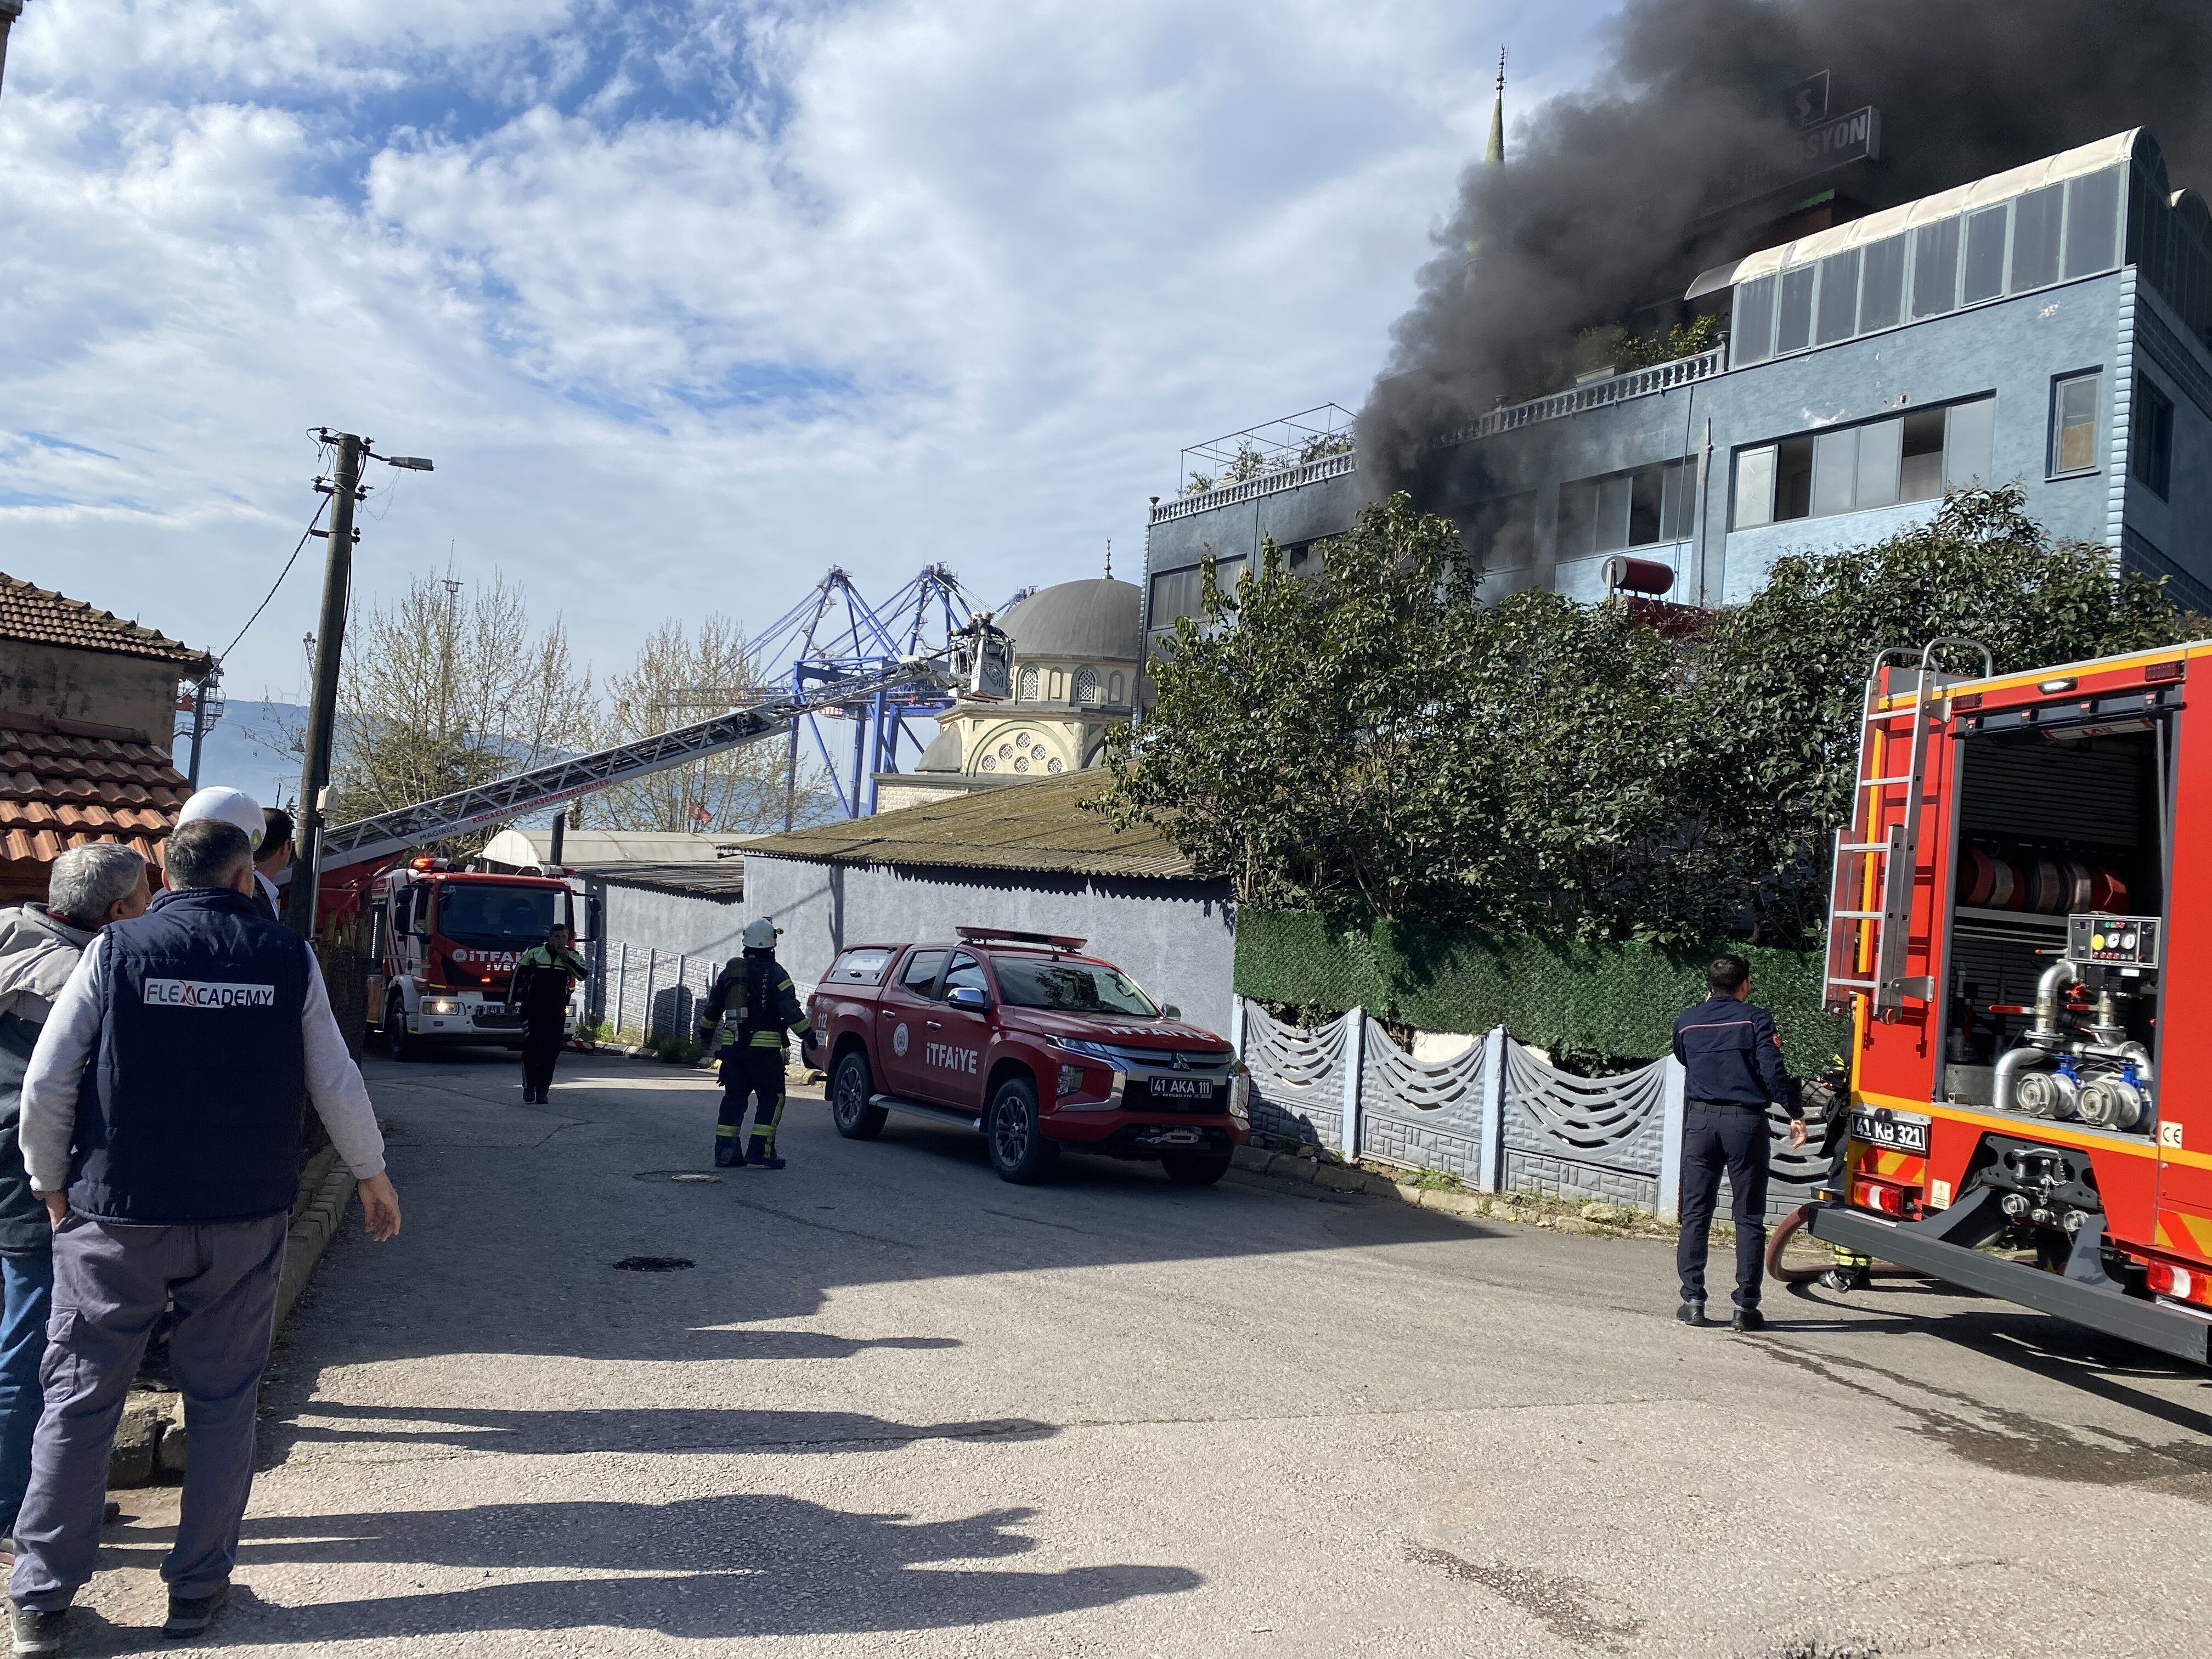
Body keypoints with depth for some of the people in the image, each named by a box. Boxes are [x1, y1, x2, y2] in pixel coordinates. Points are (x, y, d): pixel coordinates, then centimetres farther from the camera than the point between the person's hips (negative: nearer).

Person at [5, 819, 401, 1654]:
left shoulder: (115, 950, -4)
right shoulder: (287, 958, -2)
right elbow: (335, 1082, 1)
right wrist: (372, 1173, 14)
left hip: (117, 1217, 0)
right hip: (244, 1218, 1)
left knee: (79, 1400, 10)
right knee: (222, 1399, 11)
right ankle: (197, 1586, 19)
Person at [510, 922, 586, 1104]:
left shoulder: (573, 957, 4)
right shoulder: (533, 953, 3)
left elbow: (583, 974, -13)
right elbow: (518, 975, 9)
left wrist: (566, 959, -18)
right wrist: (511, 1000, 9)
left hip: (556, 1012, 1)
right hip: (532, 1009, -1)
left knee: (551, 1052, 1)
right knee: (531, 1047, -9)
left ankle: (542, 1090, 9)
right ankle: (529, 1087, 3)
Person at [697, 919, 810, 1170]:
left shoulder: (729, 970, 11)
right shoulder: (774, 973, -8)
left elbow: (712, 1006, 20)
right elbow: (790, 1009, -15)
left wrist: (705, 1033, 33)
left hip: (732, 1046, 6)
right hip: (764, 1048, -6)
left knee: (734, 1098, 12)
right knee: (771, 1098, 2)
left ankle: (725, 1152, 9)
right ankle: (761, 1151, -4)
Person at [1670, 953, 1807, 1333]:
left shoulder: (1687, 1023, 8)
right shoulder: (1755, 1019, -3)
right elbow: (1772, 1071, -12)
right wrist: (1796, 1114, -8)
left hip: (1701, 1120, 3)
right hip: (1745, 1122, -3)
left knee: (1695, 1214, 7)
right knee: (1749, 1218, 4)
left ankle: (1693, 1301, 5)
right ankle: (1746, 1307, 4)